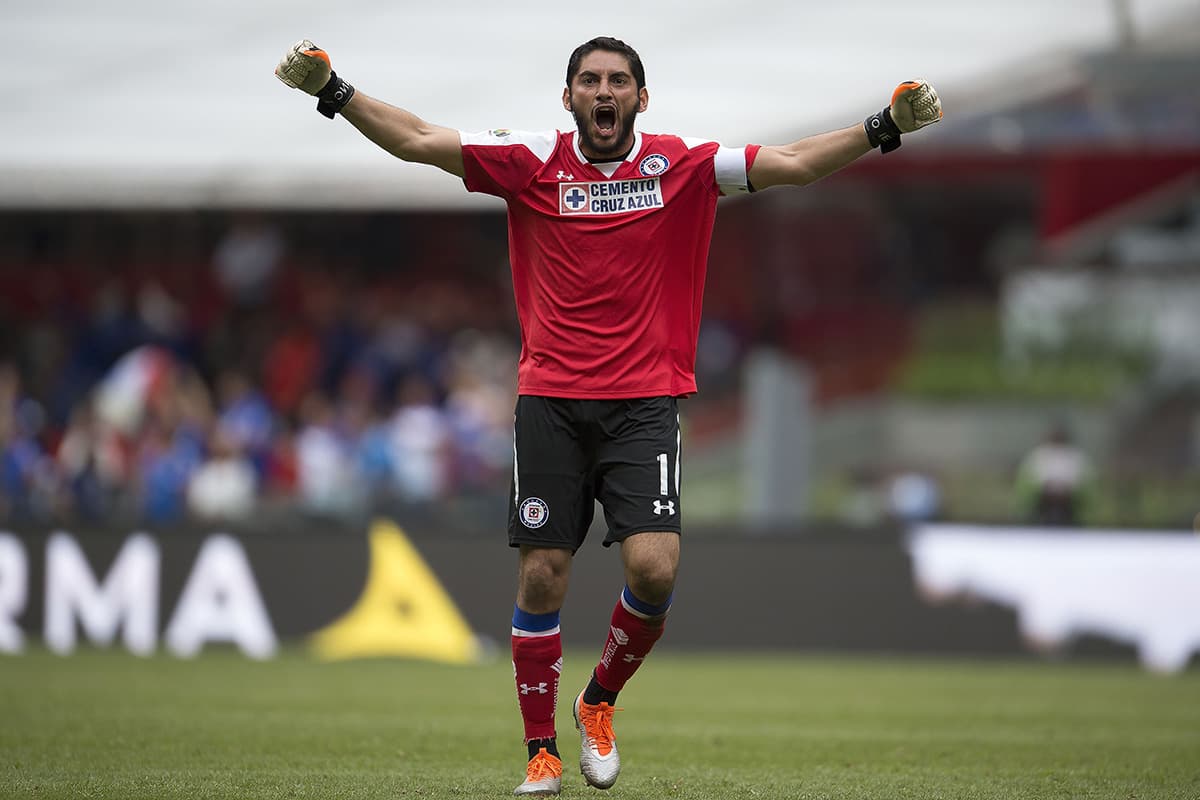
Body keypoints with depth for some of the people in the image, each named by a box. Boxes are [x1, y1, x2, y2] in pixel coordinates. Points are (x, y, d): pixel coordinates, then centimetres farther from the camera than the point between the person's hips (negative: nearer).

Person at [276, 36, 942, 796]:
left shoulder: (681, 165, 2)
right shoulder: (533, 162, 2)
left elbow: (794, 162, 0)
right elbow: (418, 140, -1)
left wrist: (884, 128, -11)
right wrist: (333, 90, -11)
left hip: (645, 404, 0)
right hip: (551, 401, 0)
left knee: (655, 567, -15)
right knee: (542, 577, -2)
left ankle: (600, 703, 12)